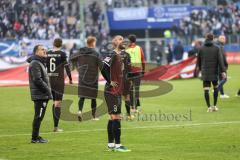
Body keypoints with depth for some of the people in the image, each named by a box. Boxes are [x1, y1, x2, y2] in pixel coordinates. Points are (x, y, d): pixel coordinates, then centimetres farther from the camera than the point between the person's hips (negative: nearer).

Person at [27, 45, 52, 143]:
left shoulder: (40, 63, 20)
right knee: (38, 116, -7)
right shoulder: (35, 64, -13)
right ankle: (35, 138, -4)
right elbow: (37, 80, -20)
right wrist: (48, 90, -17)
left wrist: (48, 91, 12)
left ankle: (36, 137, 18)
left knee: (39, 116, 13)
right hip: (39, 95, -10)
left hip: (43, 95, 10)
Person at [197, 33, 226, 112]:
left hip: (205, 72, 0)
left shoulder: (201, 49, 1)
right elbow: (220, 60, -12)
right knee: (215, 88, 17)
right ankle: (214, 106, 15)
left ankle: (209, 107, -9)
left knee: (206, 90, -1)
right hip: (214, 72, 0)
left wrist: (200, 68, 32)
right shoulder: (216, 48, -2)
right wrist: (223, 71, -16)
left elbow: (199, 60, 12)